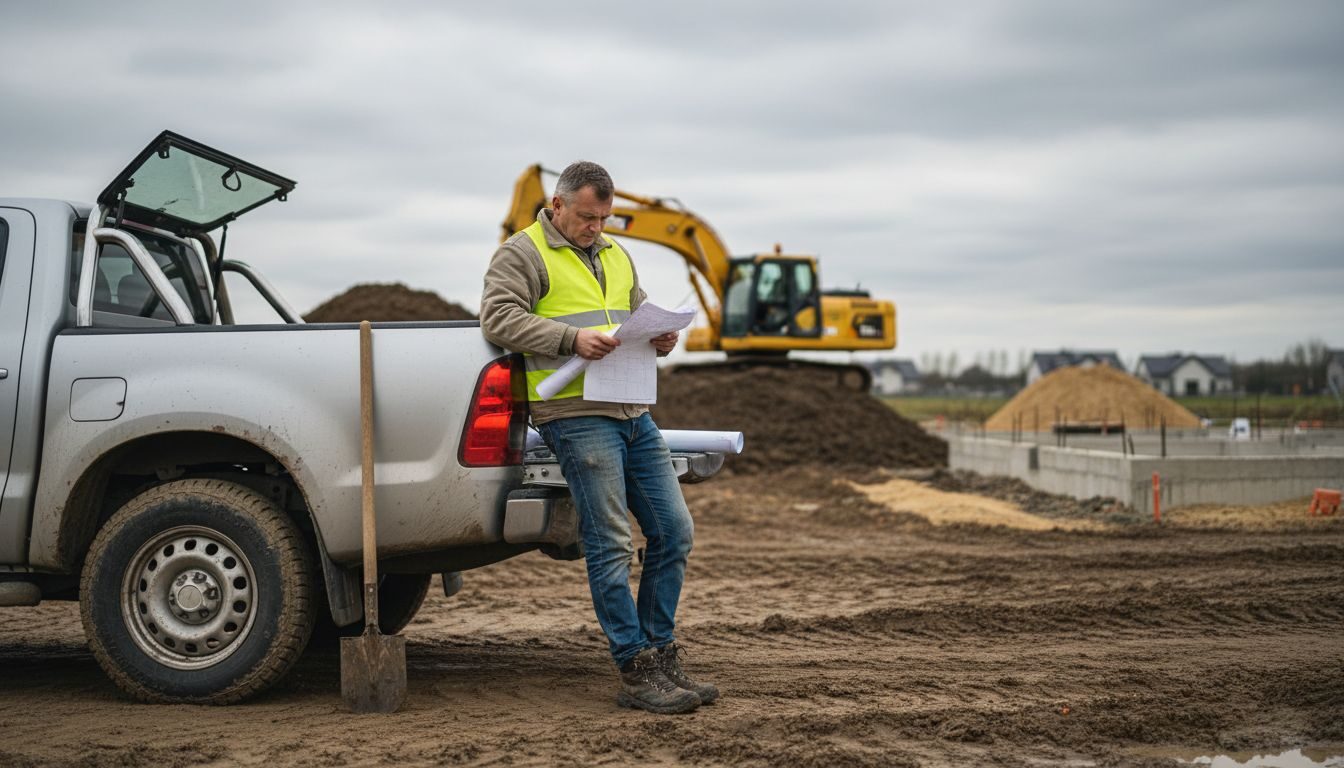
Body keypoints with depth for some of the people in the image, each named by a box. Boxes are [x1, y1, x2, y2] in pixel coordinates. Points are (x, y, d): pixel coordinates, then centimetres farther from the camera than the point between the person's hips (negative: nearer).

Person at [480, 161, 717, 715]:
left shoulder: (615, 255, 23)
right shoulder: (523, 254, 0)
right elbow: (498, 317, -12)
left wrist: (661, 336, 6)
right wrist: (572, 340, -22)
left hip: (634, 414, 8)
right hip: (576, 415, -8)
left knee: (673, 532, 6)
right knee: (610, 545, -7)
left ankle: (660, 656, 17)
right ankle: (637, 674, -2)